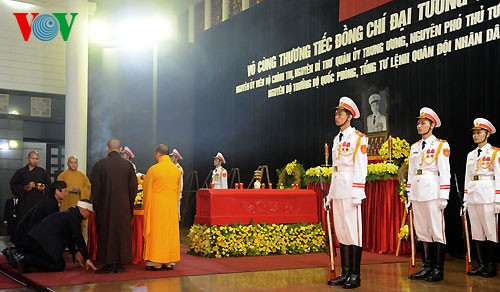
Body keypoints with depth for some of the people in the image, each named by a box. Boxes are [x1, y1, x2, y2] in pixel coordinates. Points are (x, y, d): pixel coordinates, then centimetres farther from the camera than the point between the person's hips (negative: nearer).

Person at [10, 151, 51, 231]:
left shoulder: (42, 172, 11)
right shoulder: (20, 172, 6)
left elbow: (49, 185, 16)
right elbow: (13, 185, 4)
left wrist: (44, 188, -5)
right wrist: (24, 189, -11)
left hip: (39, 201, 1)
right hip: (24, 202, -1)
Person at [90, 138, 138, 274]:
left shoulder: (99, 165, -7)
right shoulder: (128, 165, -2)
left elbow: (94, 187, -3)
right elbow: (134, 187, 2)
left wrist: (96, 205, 8)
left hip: (105, 206, -2)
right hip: (124, 207, 2)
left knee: (106, 233, 6)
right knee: (122, 233, 9)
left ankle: (109, 264, 6)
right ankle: (120, 264, 13)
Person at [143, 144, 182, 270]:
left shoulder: (154, 169, -12)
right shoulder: (177, 169, 3)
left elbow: (146, 187, -1)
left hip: (156, 205, -4)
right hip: (172, 205, 4)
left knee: (156, 232, 2)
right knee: (171, 231, 10)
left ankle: (156, 262, 3)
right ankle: (170, 261, 13)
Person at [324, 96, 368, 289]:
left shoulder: (359, 138, -3)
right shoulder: (336, 139, 18)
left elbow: (361, 168, -9)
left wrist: (357, 194, -15)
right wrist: (330, 194, 16)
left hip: (350, 192, -7)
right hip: (337, 192, 7)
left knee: (353, 231, -4)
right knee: (341, 231, 8)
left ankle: (355, 276, 2)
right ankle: (345, 273, 14)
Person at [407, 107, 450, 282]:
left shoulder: (441, 146, 0)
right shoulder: (414, 147, 17)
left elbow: (444, 172, -5)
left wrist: (443, 197, -10)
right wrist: (409, 195, 13)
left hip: (433, 192, -6)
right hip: (417, 194, 6)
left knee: (437, 231, -3)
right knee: (422, 231, 8)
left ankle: (438, 270, 2)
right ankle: (427, 267, 14)